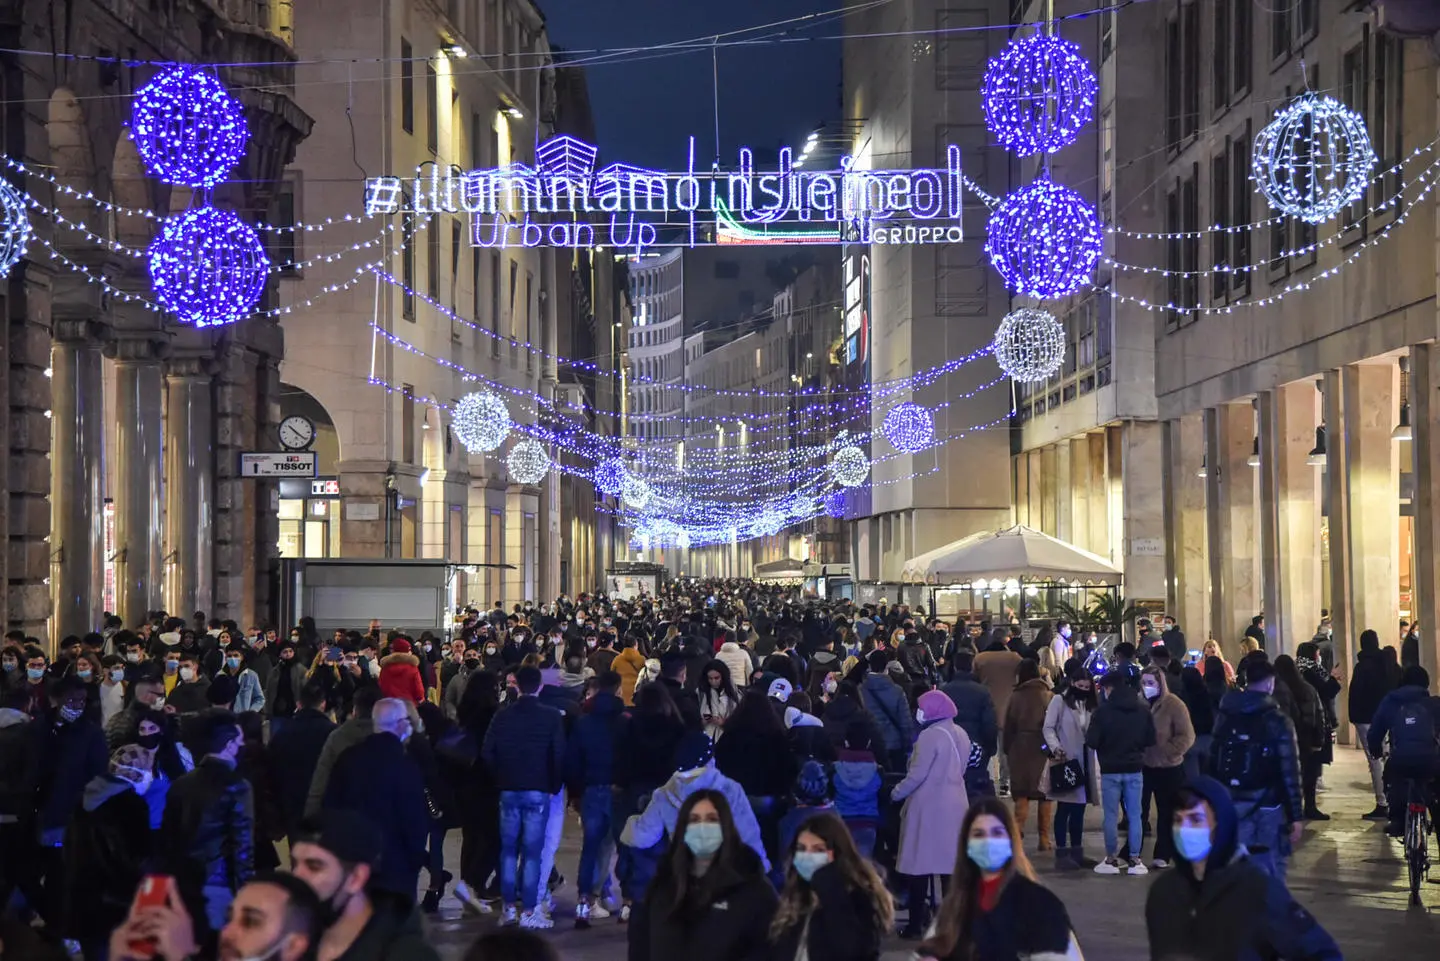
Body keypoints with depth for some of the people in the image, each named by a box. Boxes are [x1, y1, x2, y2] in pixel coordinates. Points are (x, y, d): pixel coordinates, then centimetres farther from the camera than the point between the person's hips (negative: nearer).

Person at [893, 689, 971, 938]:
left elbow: (917, 775, -16)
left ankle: (916, 924, 1)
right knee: (951, 863, 10)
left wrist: (896, 793, -3)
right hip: (955, 805, 7)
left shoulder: (930, 735, -15)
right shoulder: (960, 734, 8)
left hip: (928, 807, -7)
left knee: (920, 864, -1)